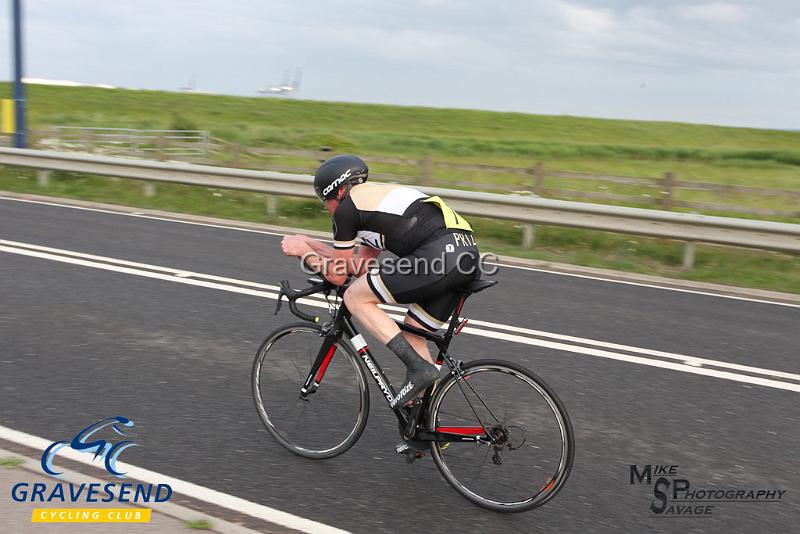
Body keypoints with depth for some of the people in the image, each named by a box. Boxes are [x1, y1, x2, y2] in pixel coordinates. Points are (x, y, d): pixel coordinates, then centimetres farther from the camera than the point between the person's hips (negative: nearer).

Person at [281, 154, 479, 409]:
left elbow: (338, 275, 13)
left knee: (355, 298, 3)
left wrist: (304, 252, 28)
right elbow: (361, 265, 33)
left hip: (439, 253, -9)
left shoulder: (346, 208, 7)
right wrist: (309, 243, 38)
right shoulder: (380, 195, 32)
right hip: (468, 250, 9)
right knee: (412, 336, 20)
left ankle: (419, 368, -3)